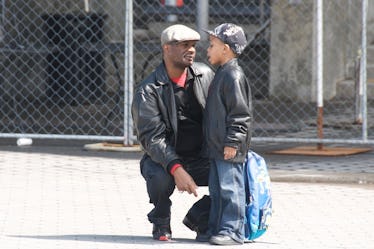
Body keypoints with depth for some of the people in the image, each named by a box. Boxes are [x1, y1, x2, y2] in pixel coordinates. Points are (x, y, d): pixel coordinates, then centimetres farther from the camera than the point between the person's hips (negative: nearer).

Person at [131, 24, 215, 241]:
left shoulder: (205, 74, 1)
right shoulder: (148, 90, -14)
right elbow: (152, 137, -23)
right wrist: (176, 168, -37)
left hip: (201, 158, 4)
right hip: (163, 159, -4)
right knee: (161, 178, -38)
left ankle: (198, 217, 6)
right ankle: (161, 223, -4)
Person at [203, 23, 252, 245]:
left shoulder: (234, 76, -15)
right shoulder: (222, 74, 17)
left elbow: (241, 113, -18)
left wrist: (232, 142, -20)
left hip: (230, 150, -10)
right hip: (217, 147, 10)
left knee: (230, 188, -8)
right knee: (217, 191, 13)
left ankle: (233, 231, -6)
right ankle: (216, 229, 19)